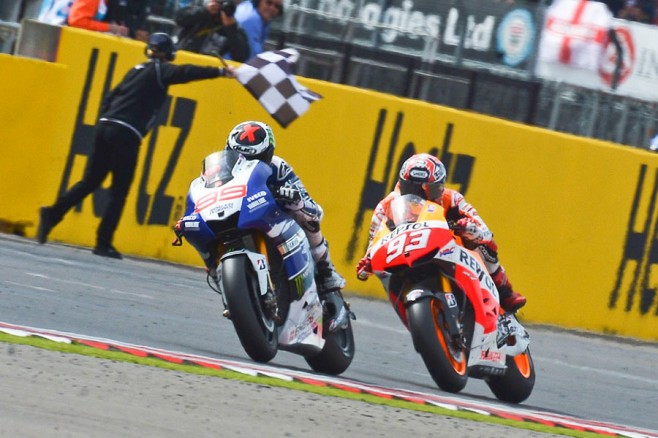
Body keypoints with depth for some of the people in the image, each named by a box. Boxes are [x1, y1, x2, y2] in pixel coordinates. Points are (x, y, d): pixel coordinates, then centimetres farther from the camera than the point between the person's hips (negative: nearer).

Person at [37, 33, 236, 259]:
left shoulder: (137, 71, 22)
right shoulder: (160, 70, 1)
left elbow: (110, 98, 22)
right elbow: (185, 73, -16)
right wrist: (220, 72, -19)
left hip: (105, 128, 7)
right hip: (126, 135, -7)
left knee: (89, 182, 12)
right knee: (119, 192, -1)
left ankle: (53, 214, -2)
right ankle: (103, 243, -4)